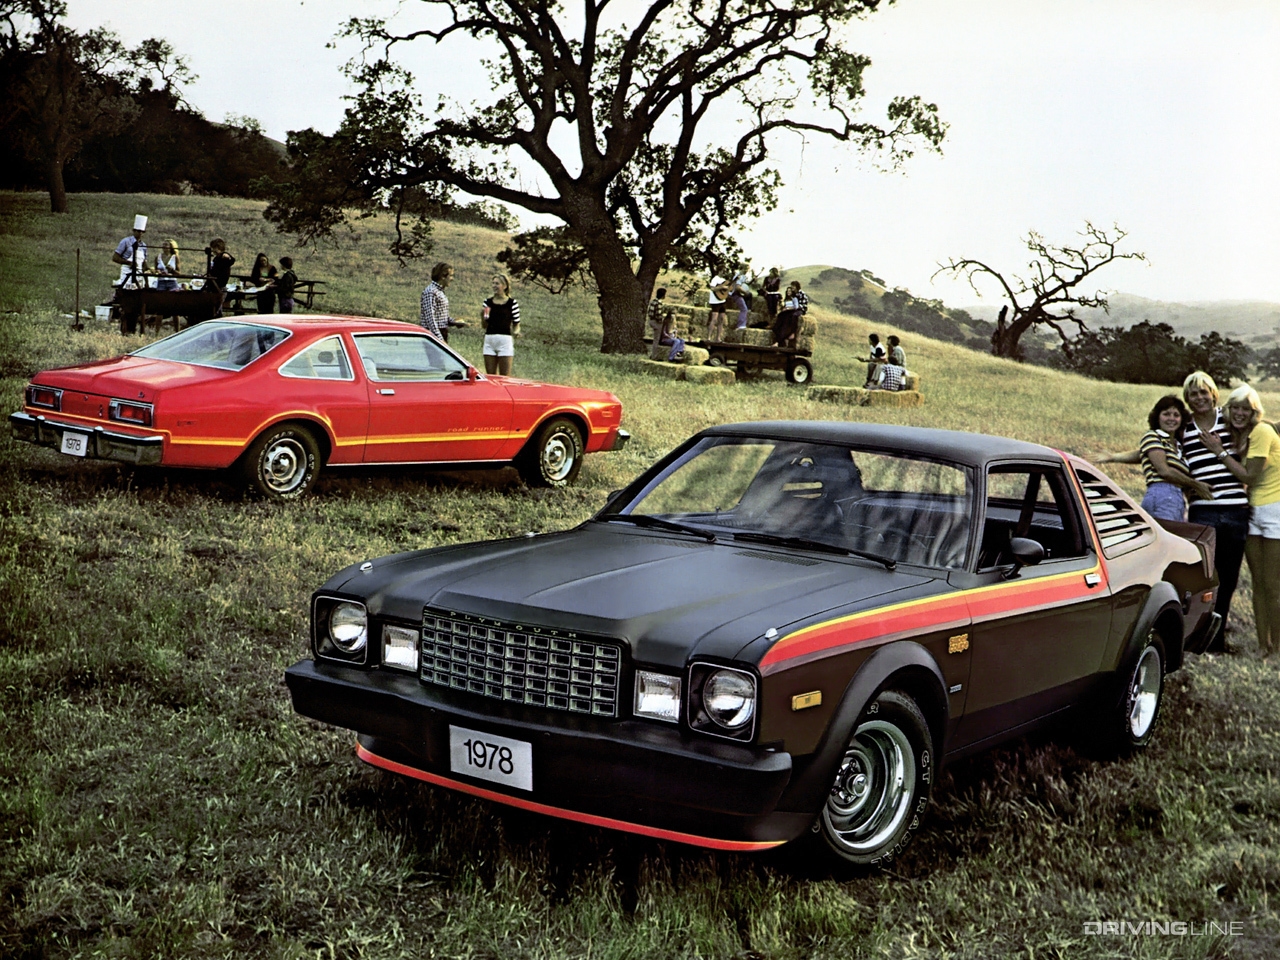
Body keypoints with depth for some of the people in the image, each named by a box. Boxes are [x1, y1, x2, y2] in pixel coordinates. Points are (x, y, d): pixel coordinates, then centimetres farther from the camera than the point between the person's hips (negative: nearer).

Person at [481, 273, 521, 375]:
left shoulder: (512, 303, 0)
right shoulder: (488, 302, 9)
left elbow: (516, 324, 5)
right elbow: (484, 325, 12)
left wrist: (515, 332, -16)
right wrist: (482, 315, -6)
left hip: (505, 341, -4)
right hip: (489, 340, 4)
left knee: (505, 376, -2)